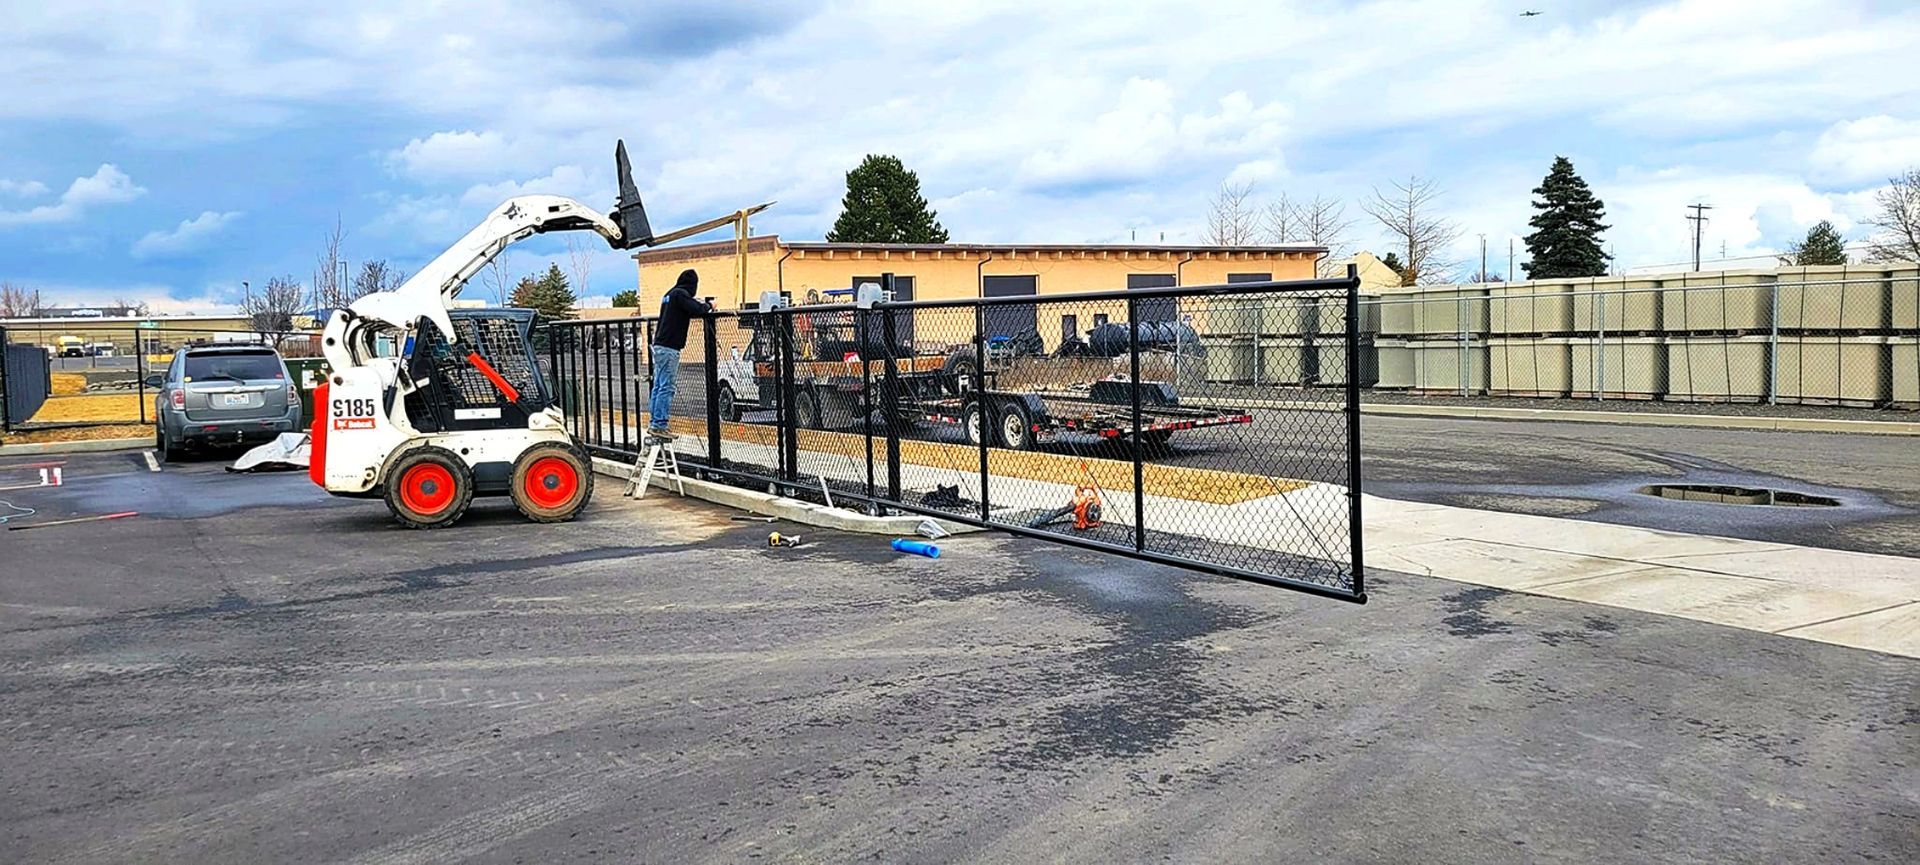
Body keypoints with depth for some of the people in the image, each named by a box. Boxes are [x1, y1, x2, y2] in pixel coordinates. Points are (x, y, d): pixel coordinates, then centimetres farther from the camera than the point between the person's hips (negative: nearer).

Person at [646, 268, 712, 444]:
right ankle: (659, 426, -12)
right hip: (669, 348, -10)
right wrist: (709, 306, -1)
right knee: (666, 388, -9)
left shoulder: (669, 294, 18)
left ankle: (653, 423, 12)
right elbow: (696, 310, -19)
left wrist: (702, 305, 13)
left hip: (659, 345, 10)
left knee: (658, 387, 11)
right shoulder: (680, 294, -10)